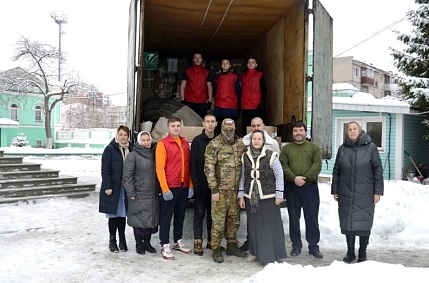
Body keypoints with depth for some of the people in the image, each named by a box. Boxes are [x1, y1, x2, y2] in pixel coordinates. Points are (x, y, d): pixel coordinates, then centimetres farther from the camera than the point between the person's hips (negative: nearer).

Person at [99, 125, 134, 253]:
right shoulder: (110, 149, -4)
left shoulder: (131, 149, 7)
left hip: (126, 188, 3)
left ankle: (122, 240, 21)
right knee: (113, 214, 5)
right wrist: (107, 187, -14)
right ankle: (112, 240, 17)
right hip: (113, 187, -3)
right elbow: (105, 169, -7)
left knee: (122, 214, 10)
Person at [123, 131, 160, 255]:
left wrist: (159, 189, 9)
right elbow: (127, 175, -9)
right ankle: (139, 244, 17)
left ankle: (147, 243, 25)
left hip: (153, 194, 5)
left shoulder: (154, 154, 11)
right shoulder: (133, 155, -6)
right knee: (139, 219, 0)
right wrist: (131, 192, -12)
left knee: (151, 219, 10)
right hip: (139, 194, -5)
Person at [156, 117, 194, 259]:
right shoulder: (163, 144, -7)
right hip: (170, 187, -6)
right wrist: (165, 189, -16)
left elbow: (188, 166, 12)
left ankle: (178, 242, 28)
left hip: (184, 186, 6)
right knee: (166, 216, 3)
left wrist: (190, 185, 5)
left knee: (180, 215, 15)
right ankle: (165, 246, 10)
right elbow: (160, 168, -11)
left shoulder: (185, 144, 11)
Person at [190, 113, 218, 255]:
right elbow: (193, 164, -7)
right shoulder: (197, 141, -2)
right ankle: (198, 242, 11)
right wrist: (196, 183, -13)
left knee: (212, 213, 11)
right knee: (199, 213, 3)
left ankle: (211, 240, 22)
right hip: (201, 184, -3)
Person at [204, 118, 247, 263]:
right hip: (220, 190, -5)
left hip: (236, 189, 5)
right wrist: (214, 189, -13)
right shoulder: (214, 145, -7)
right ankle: (216, 249, 14)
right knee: (218, 221, 1)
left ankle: (232, 245, 30)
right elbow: (209, 168, -10)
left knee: (234, 219, 14)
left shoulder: (240, 144, 8)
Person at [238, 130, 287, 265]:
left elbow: (279, 175, -4)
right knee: (253, 226, 11)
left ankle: (270, 255, 13)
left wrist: (279, 194, -6)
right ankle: (255, 251, 26)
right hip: (251, 197, 4)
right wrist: (241, 195, 8)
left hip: (268, 197, -3)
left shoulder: (271, 156, -7)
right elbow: (242, 177, 10)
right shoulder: (245, 157, 5)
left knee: (269, 226, 1)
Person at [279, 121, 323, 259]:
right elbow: (283, 166, -3)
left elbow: (317, 165, -6)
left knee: (312, 217, 3)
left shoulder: (314, 147, 5)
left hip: (310, 187, -1)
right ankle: (296, 244, 20)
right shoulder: (286, 148, 8)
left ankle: (313, 246, 15)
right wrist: (294, 178, -17)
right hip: (291, 187, 1)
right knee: (294, 217, 8)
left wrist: (305, 178, -16)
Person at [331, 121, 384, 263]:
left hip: (365, 194, -2)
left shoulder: (370, 147, -2)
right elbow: (336, 171, 9)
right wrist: (334, 190, 7)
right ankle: (350, 253, 24)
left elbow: (378, 170, -2)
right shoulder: (342, 149, 5)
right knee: (347, 223, 9)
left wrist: (378, 191, -6)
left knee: (364, 224, 5)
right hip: (346, 193, 2)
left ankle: (362, 254, 22)